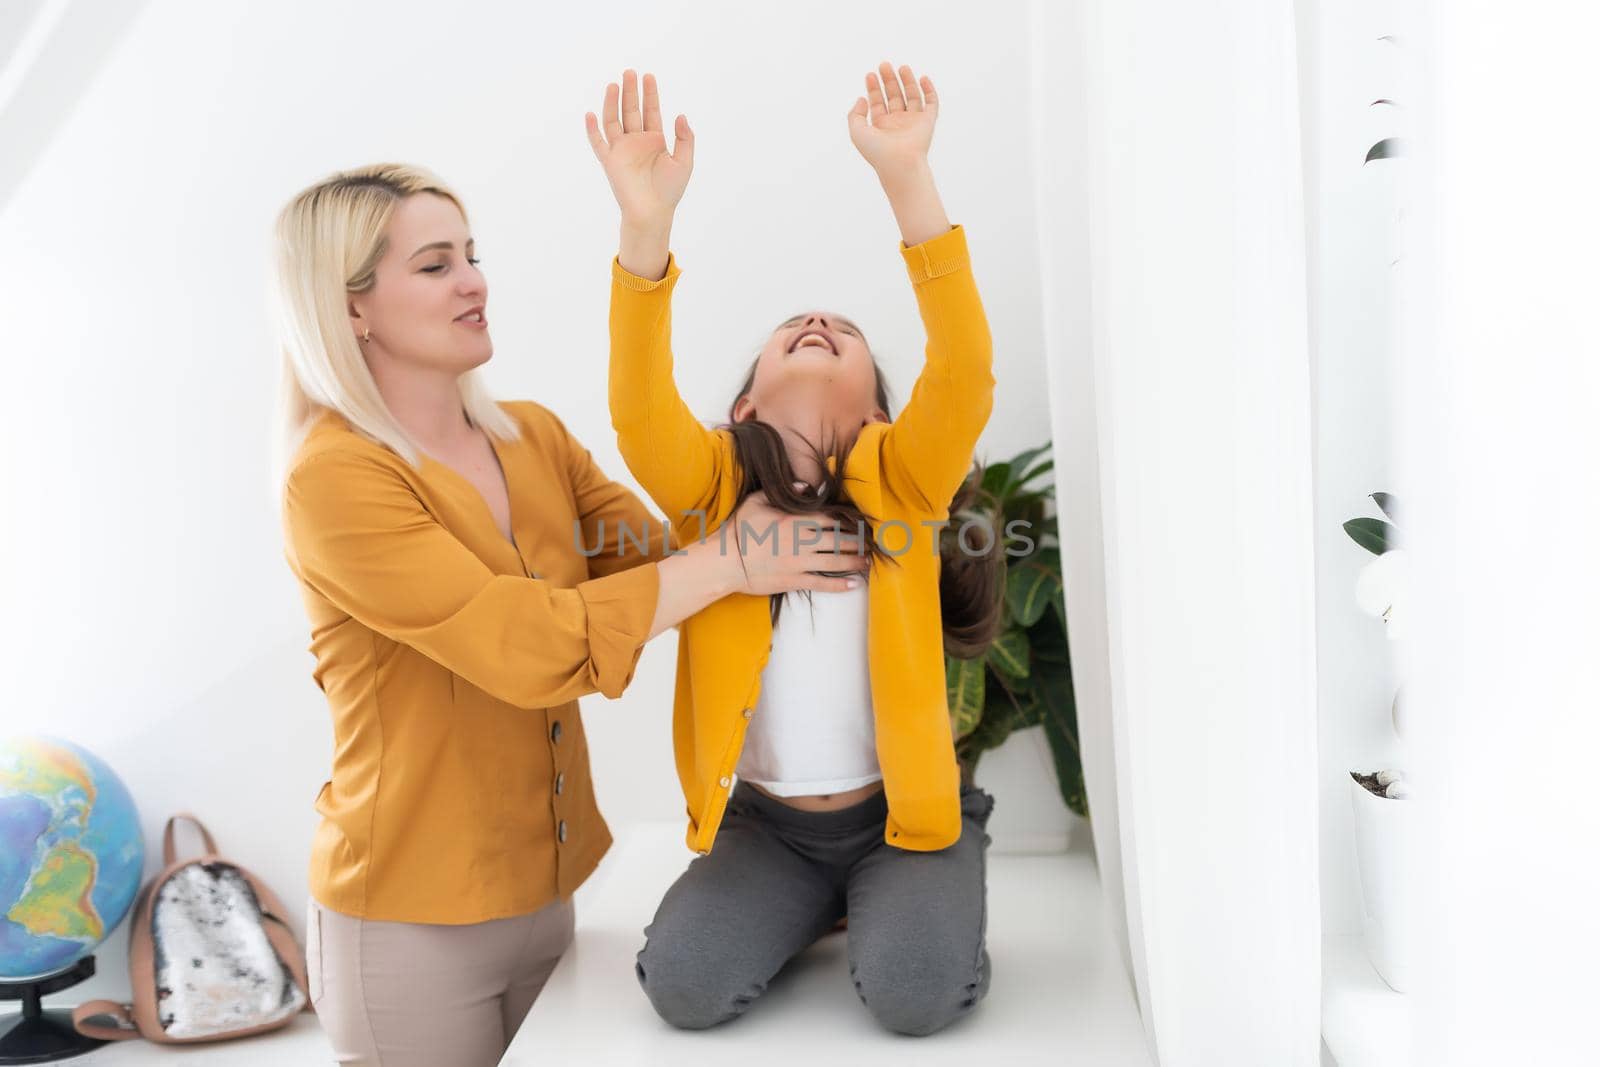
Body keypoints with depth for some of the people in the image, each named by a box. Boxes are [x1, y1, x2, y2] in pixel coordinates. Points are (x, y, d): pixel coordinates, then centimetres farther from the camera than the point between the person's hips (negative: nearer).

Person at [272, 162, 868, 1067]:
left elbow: (664, 565, -1)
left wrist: (784, 529, -18)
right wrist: (730, 562, -21)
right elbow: (530, 646, -26)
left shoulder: (534, 435, 3)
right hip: (412, 922, -5)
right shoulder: (335, 478, -18)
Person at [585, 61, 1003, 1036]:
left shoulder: (898, 479, -6)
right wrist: (647, 226, -38)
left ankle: (916, 907, 13)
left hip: (902, 812, -1)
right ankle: (807, 912, 14)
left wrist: (907, 176, -34)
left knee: (916, 991, -23)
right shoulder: (714, 484, -4)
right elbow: (641, 415, -23)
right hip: (765, 821, 2)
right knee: (684, 986, -17)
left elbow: (964, 374, -24)